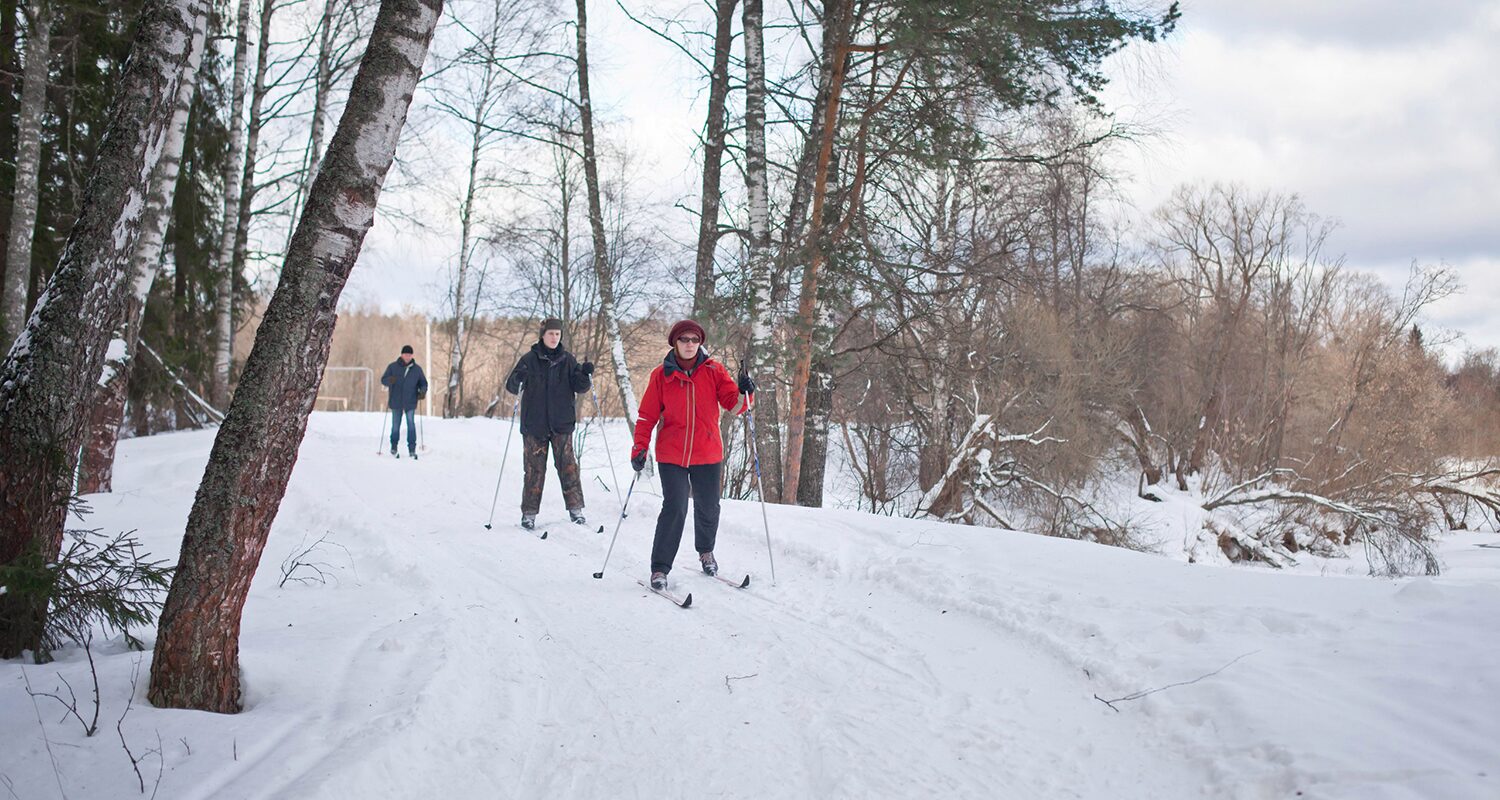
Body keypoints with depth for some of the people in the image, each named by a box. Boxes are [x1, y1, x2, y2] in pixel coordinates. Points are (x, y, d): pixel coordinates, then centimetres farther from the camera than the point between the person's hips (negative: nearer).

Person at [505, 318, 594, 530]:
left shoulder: (567, 360, 6)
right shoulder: (529, 360, 0)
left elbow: (579, 387, 4)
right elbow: (511, 386, -3)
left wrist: (586, 375, -16)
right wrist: (518, 379, -25)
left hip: (562, 424, 2)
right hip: (534, 424, -2)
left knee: (568, 465, 0)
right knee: (534, 469, 0)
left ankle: (575, 509, 8)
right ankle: (529, 513, 7)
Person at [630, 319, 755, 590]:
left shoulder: (713, 371, 1)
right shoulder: (661, 374, 0)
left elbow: (733, 404, -4)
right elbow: (648, 415, 2)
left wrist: (745, 394, -25)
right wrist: (640, 448, -6)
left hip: (707, 454, 2)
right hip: (671, 455, -2)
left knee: (708, 508, 12)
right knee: (675, 509, -13)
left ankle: (706, 552, 40)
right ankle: (660, 568, -2)